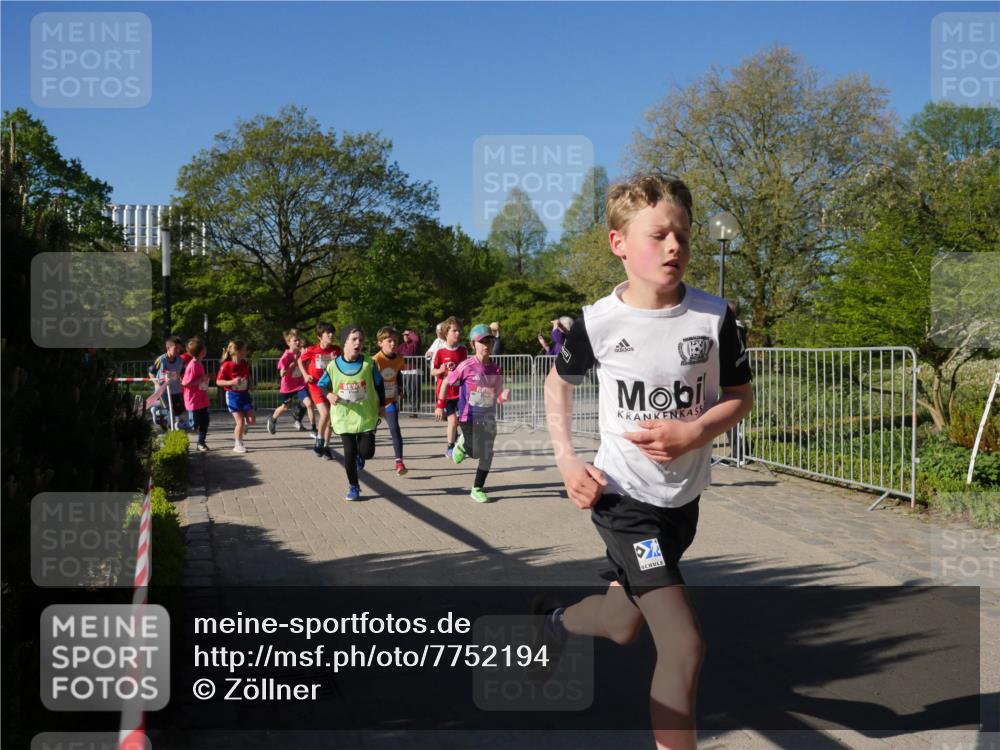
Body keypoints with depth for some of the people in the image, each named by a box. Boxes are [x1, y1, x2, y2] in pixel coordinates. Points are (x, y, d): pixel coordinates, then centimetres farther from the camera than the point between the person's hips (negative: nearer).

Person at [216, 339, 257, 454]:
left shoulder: (245, 364, 2)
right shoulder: (226, 365, -15)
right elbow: (218, 381, -11)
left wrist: (250, 385, 2)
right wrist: (232, 382, -25)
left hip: (245, 394, 5)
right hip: (233, 396, -5)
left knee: (252, 420, -1)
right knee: (240, 421, -6)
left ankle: (241, 428, 33)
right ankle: (238, 445, 10)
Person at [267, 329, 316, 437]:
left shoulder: (301, 353, -6)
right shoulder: (286, 357, -20)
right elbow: (282, 373, -23)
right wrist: (294, 363, -26)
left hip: (300, 384, 2)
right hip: (288, 386, -2)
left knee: (309, 403, -18)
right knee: (285, 407, 19)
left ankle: (314, 430, -11)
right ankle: (272, 419, 52)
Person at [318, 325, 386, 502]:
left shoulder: (369, 363, -8)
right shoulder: (333, 366, -8)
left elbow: (379, 384, 5)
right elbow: (322, 385, 5)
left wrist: (382, 406, 9)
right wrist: (329, 395, -16)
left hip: (367, 416, 0)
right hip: (344, 417, 0)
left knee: (367, 451, -4)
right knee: (349, 452, 1)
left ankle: (360, 456, 35)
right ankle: (353, 487, 18)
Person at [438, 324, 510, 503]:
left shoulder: (496, 370, 1)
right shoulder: (467, 366, -11)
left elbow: (497, 397, 9)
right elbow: (446, 382, 0)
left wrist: (503, 397, -15)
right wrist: (440, 406, 1)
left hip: (489, 417, 4)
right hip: (470, 416, -4)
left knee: (487, 454, 1)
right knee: (475, 453, -7)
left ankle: (477, 489, 15)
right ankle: (462, 445, 28)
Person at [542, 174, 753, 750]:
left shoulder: (714, 316, -10)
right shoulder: (598, 322, -14)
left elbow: (741, 397, 0)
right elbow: (559, 384, 5)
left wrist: (694, 432, -20)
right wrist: (567, 462, -6)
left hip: (685, 497, 4)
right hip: (624, 498, -4)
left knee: (624, 627, 22)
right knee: (685, 647, -13)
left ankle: (559, 619, 56)